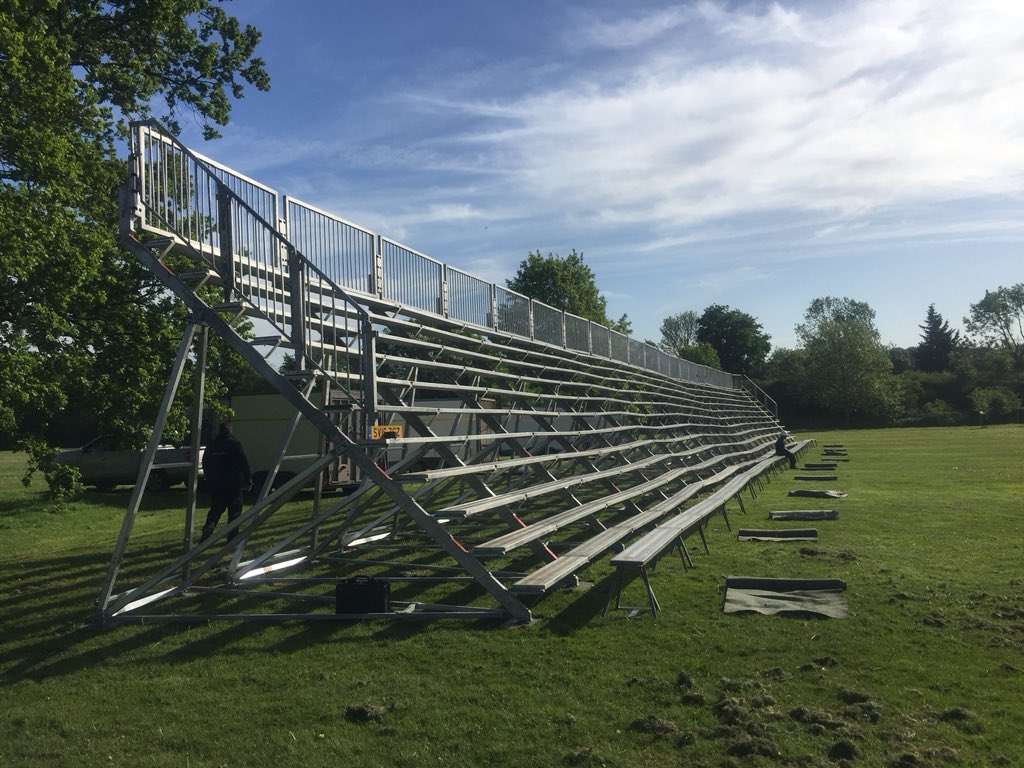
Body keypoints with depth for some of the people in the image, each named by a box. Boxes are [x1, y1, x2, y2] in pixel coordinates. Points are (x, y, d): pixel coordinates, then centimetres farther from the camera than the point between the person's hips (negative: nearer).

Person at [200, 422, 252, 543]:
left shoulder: (211, 446, 8)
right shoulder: (235, 444, -6)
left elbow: (205, 465, 16)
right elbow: (244, 464, -10)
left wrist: (209, 480, 25)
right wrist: (248, 480, -5)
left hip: (215, 484, 4)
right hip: (232, 483, -4)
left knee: (216, 508, 15)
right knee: (234, 510, 4)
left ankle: (208, 528, -8)